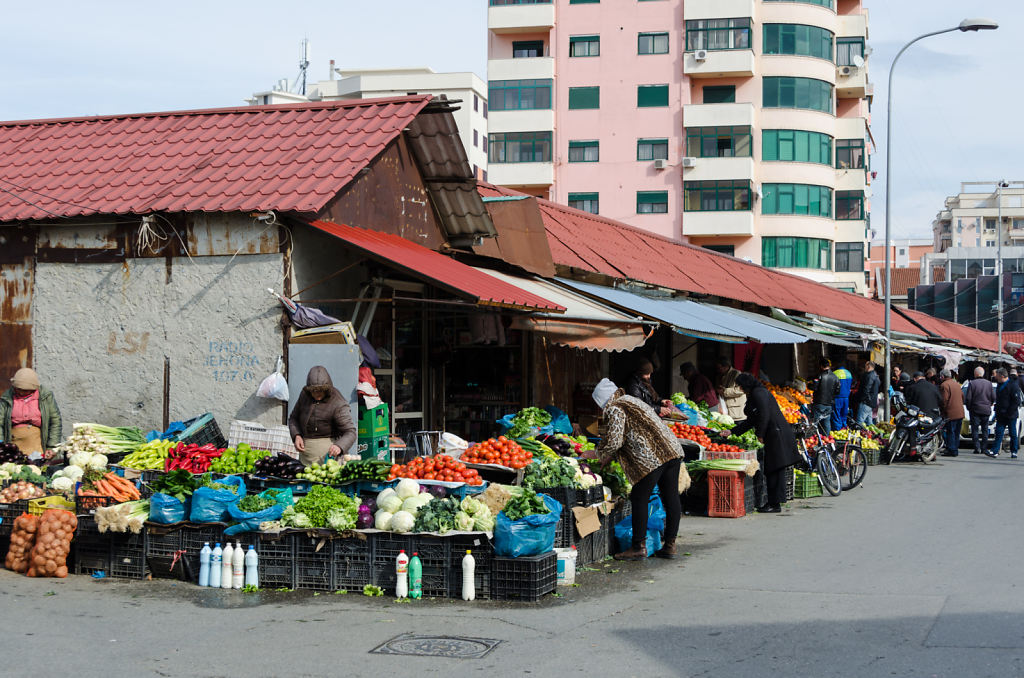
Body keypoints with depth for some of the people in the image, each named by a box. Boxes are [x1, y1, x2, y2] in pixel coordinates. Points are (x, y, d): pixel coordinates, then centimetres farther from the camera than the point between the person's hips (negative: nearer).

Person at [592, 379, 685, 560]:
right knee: (671, 498, 10)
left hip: (650, 458, -9)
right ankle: (670, 544, 16)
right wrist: (611, 456, 31)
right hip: (672, 450, 9)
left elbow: (613, 441, -9)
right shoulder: (631, 400, 26)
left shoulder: (615, 409, -3)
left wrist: (599, 454, 9)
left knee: (640, 499, 0)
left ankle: (639, 547, 3)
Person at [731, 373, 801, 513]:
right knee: (771, 470, 11)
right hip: (774, 435, 10)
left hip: (777, 433, -10)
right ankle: (773, 502, 14)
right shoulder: (754, 395, 23)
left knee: (774, 470, -8)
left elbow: (764, 415, -18)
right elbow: (751, 421, 28)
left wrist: (760, 435, -11)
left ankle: (775, 504, -7)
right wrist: (733, 432, 29)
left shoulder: (758, 393, -8)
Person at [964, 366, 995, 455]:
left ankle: (977, 448, -5)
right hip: (986, 411, 3)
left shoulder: (972, 383, -10)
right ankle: (984, 448, 11)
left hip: (975, 410, -3)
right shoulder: (989, 383, 0)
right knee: (985, 430, 11)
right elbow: (993, 398, 3)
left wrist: (969, 408, 6)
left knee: (975, 430, 2)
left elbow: (968, 398, -9)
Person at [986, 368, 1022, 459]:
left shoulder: (1013, 385, -13)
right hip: (1001, 415, 7)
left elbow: (1017, 401, -16)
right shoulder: (999, 385, 13)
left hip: (1011, 416, -7)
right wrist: (997, 412, 14)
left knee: (1013, 434, 4)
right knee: (998, 433, 0)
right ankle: (994, 451, -4)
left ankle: (1014, 452, 13)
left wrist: (1009, 413, -18)